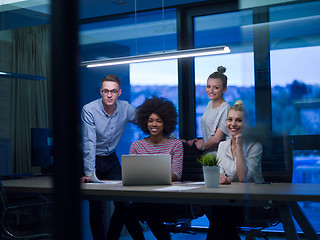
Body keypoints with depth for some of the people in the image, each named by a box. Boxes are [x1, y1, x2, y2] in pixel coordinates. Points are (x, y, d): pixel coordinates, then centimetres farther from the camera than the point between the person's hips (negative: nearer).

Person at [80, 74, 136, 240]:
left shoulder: (126, 109, -7)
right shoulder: (89, 110, -20)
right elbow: (89, 143, -25)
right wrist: (89, 173, -33)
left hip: (112, 160, 4)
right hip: (93, 160, -4)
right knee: (96, 206, -6)